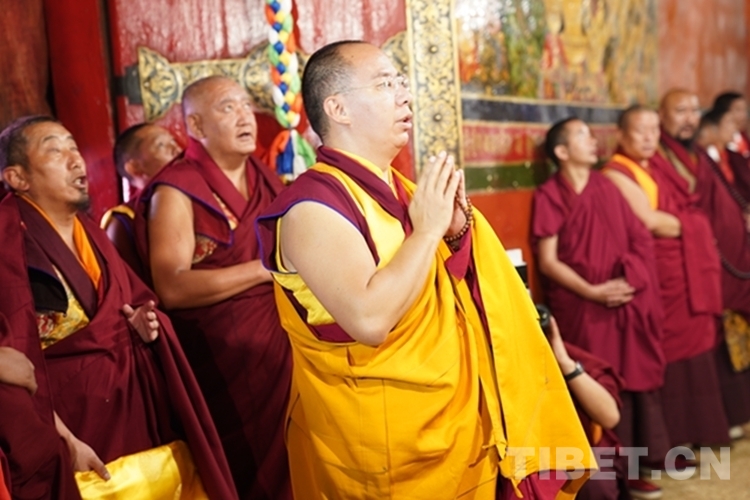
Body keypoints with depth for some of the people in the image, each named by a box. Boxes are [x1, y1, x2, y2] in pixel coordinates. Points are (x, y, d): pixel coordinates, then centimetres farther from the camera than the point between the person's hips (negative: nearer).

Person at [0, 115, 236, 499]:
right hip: (71, 406, -7)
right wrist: (64, 440, -23)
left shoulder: (87, 229, 11)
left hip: (132, 396, 7)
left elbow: (131, 301, 23)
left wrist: (141, 321, -1)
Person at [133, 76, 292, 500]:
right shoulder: (177, 190, -10)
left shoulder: (266, 177, 11)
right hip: (223, 355, -6)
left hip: (282, 341, 6)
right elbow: (172, 288, -20)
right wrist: (265, 268, -20)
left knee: (292, 462, 12)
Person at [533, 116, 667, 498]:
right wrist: (592, 291, -14)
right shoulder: (550, 195, -4)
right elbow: (548, 261, -8)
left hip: (627, 301, 4)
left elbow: (640, 238, 10)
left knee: (634, 378, 3)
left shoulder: (606, 187, 11)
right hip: (583, 307, -4)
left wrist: (631, 278, -7)